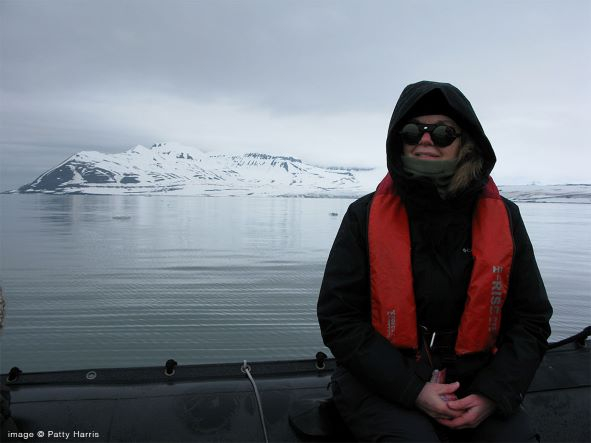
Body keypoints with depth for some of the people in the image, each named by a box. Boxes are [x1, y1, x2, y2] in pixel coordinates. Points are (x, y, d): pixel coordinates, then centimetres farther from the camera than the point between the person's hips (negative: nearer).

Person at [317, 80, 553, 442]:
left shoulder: (504, 218, -1)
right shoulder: (366, 217, -8)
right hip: (384, 384, -2)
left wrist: (492, 395, -10)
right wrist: (413, 391, -15)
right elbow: (339, 319, -9)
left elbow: (531, 320, 5)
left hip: (476, 385, 3)